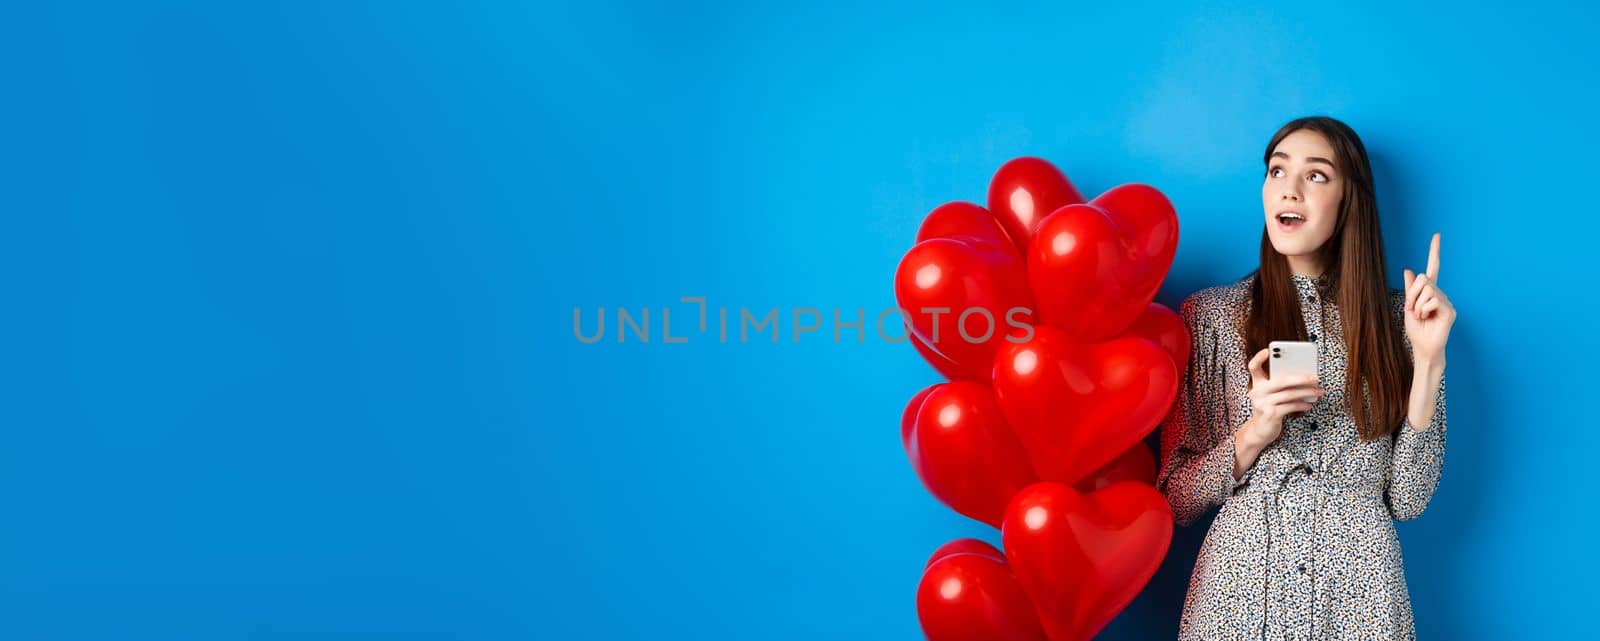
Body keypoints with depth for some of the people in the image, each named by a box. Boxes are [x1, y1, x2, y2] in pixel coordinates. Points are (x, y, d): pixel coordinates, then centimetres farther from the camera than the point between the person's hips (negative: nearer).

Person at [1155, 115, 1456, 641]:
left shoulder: (1395, 320, 2)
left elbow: (1407, 499, -2)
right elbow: (1175, 500, -2)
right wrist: (1253, 434, -18)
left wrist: (1428, 361, -9)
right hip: (1240, 586, -1)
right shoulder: (1210, 314, -2)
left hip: (1359, 594, 1)